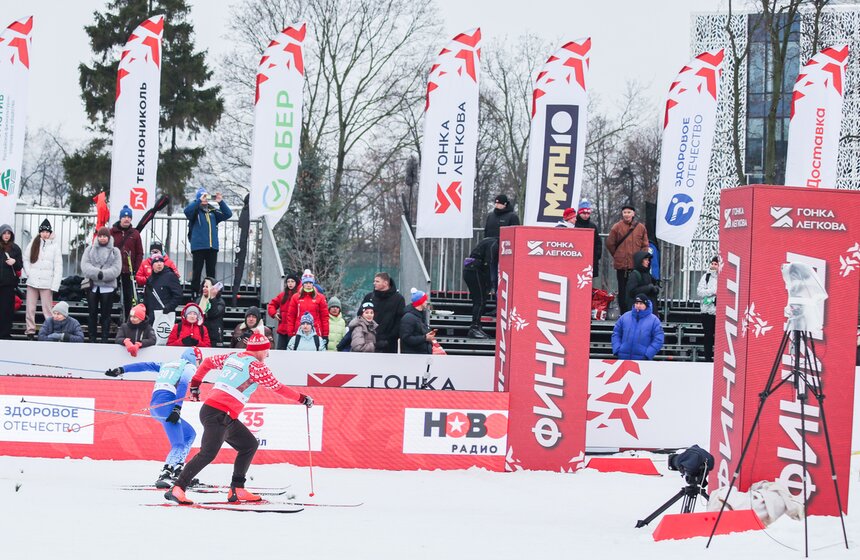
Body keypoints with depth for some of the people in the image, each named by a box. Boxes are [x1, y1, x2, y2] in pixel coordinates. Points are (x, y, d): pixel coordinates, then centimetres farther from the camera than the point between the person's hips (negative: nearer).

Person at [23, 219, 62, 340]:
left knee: (47, 309, -5)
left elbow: (58, 267, -4)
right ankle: (30, 331, 12)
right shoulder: (33, 243, 6)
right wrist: (29, 273, -5)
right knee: (30, 308, 5)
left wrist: (55, 285, -10)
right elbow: (26, 260, 11)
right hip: (32, 282, 3)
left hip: (47, 283, -3)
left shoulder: (55, 245, -1)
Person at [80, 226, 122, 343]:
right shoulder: (90, 250, 10)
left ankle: (105, 339, 5)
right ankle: (92, 338, 11)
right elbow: (85, 266, -4)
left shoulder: (115, 251, 6)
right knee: (92, 313, 5)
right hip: (92, 285, 1)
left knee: (106, 314, 1)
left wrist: (103, 274, -20)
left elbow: (116, 269, -6)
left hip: (108, 286, -1)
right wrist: (97, 273, -20)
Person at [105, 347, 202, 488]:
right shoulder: (189, 367, 9)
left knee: (190, 434, 21)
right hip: (166, 404, -8)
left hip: (155, 406, 8)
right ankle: (165, 475, -37)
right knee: (178, 445, -16)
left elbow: (145, 365, 20)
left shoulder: (167, 364, 30)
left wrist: (121, 370, 15)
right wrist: (178, 408, -19)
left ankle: (177, 471, 12)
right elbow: (183, 384, -9)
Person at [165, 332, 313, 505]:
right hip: (218, 415, -10)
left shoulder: (233, 356, 17)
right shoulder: (256, 365, -6)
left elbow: (208, 362, 25)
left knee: (250, 445, 16)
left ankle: (237, 490, 14)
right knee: (208, 453, -19)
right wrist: (302, 398, 9)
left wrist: (195, 384, 33)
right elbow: (277, 387, -1)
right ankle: (177, 489, -24)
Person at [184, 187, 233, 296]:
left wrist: (220, 202, -2)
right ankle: (194, 295, 0)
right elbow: (187, 211, -19)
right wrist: (199, 201, -22)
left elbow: (228, 214, 9)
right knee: (196, 272, -2)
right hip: (198, 246, -4)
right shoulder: (195, 210, 2)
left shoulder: (212, 211, 14)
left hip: (212, 247, 4)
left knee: (211, 272, 7)